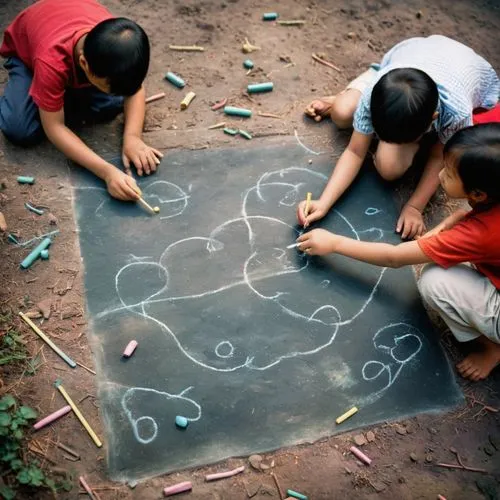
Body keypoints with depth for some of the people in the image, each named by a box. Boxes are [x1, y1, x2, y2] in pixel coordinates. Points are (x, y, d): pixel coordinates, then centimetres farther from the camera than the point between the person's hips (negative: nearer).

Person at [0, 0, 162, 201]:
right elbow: (54, 127, -37)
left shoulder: (121, 46, -35)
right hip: (25, 51, -3)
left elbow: (135, 89, -18)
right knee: (20, 131, -23)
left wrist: (132, 137, -37)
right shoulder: (51, 61, -44)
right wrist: (107, 171, -49)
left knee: (111, 106, -22)